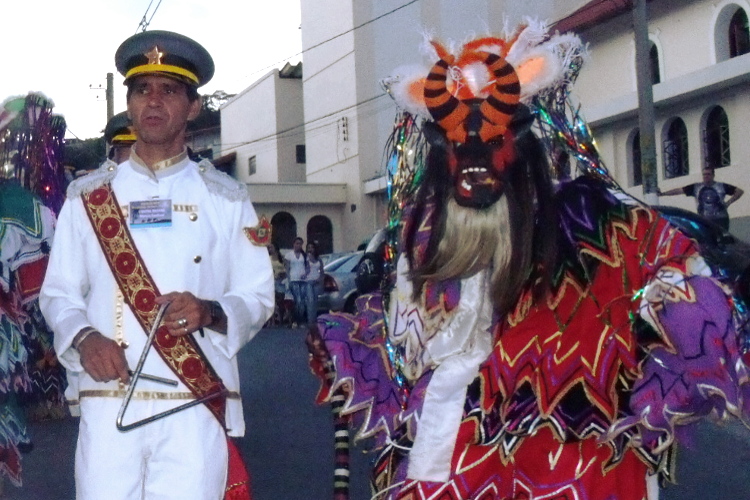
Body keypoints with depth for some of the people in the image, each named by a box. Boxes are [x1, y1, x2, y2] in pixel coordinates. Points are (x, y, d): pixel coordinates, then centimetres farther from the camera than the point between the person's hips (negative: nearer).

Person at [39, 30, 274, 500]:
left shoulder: (225, 198, 8)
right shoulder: (87, 195, 10)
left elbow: (258, 297, 7)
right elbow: (58, 293, 11)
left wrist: (210, 312, -14)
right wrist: (83, 338, -10)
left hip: (198, 407, 0)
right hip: (108, 404, 1)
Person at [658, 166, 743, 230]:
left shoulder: (722, 186, 4)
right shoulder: (696, 187, 8)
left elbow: (739, 191, 7)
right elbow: (679, 190, 5)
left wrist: (728, 202, -3)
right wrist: (662, 193, -3)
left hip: (720, 220, -2)